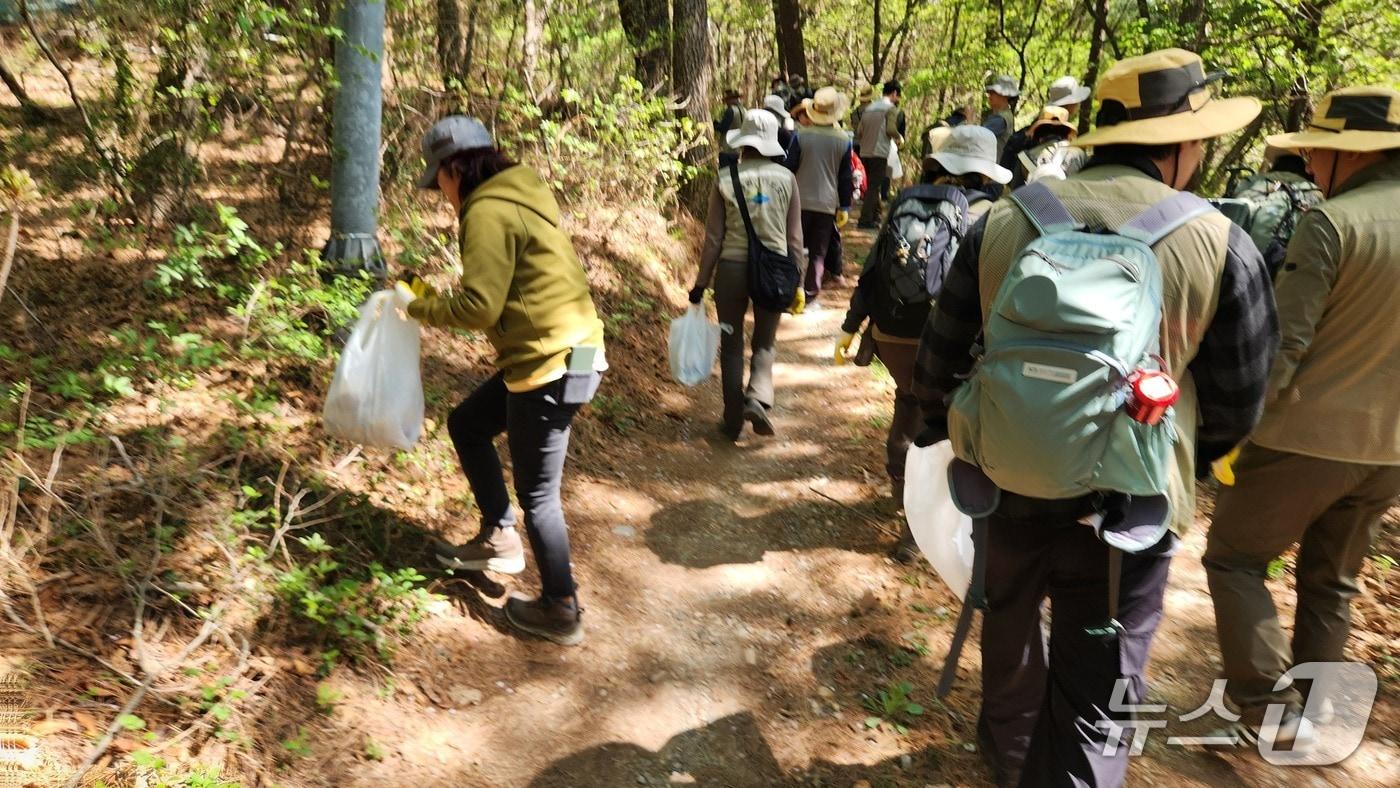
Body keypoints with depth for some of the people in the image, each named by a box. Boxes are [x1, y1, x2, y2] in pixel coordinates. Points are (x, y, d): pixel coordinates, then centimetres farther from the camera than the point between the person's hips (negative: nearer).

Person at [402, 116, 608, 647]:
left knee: (537, 493, 3)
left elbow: (478, 306, -21)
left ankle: (561, 612, 18)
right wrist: (438, 299, 11)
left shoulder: (488, 212, -15)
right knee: (465, 424, 23)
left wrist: (422, 308, -3)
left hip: (549, 366, -10)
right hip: (561, 351, 10)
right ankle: (500, 539, 33)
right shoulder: (519, 198, 15)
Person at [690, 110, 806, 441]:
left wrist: (701, 282, 4)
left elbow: (714, 236, -4)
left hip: (732, 267, -1)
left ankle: (733, 421, 17)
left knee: (732, 344, 13)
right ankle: (757, 398, -7)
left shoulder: (726, 177, -5)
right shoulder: (786, 178, -1)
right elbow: (794, 237, 1)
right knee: (765, 341, 18)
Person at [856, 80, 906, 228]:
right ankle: (865, 219, -8)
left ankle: (875, 215, 25)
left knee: (872, 184, 18)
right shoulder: (891, 108, -5)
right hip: (879, 152, -7)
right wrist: (899, 137, 1)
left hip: (865, 152, 7)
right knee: (874, 186, -4)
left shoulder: (869, 107, 16)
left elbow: (859, 131, 12)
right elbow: (891, 129, -17)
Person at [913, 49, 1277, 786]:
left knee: (1009, 627, 29)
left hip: (1007, 483, 3)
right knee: (1094, 712, 10)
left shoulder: (1004, 220, -5)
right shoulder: (1221, 245, -8)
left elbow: (940, 358, -1)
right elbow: (1236, 404, -1)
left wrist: (949, 436, 18)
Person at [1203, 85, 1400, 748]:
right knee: (1331, 582, 19)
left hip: (1309, 436, -7)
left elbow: (1283, 342, -19)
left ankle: (1269, 704, 6)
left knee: (1234, 556, 10)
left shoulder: (1334, 221, -15)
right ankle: (1310, 714, 29)